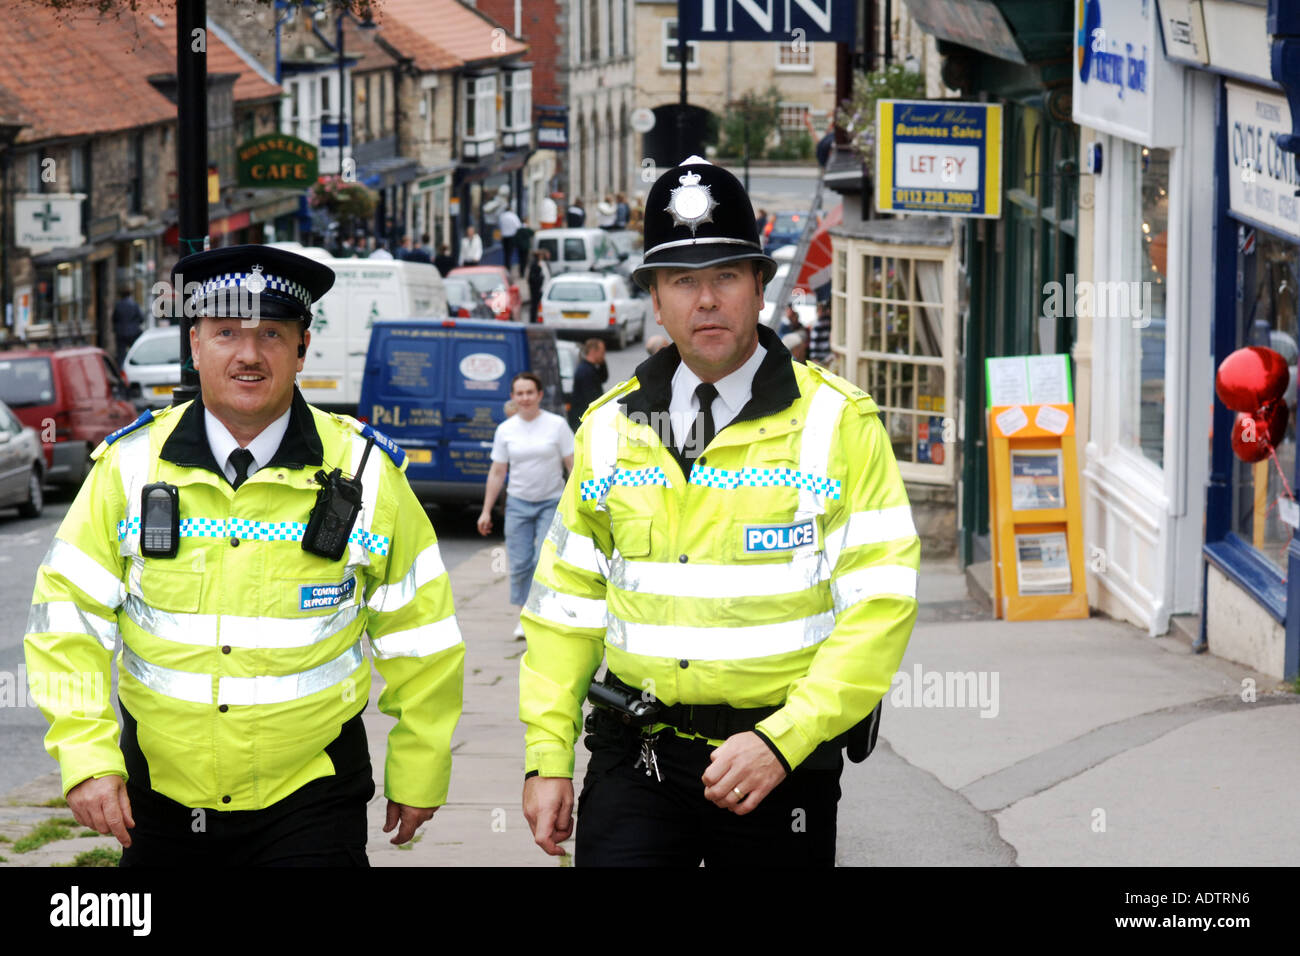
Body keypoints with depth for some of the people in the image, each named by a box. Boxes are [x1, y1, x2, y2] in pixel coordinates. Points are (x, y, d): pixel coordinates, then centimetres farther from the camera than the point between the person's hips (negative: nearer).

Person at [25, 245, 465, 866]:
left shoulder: (364, 475, -4)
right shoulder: (130, 465, -3)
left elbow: (418, 640, 5)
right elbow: (67, 620, -2)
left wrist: (418, 777, 9)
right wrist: (87, 760, -12)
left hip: (307, 807, -2)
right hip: (160, 801, 2)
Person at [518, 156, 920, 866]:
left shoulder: (837, 423, -4)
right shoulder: (610, 428, 7)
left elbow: (879, 604, -9)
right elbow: (567, 601, 11)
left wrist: (781, 742, -18)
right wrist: (548, 758, 4)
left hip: (782, 763, -2)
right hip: (635, 755, 2)